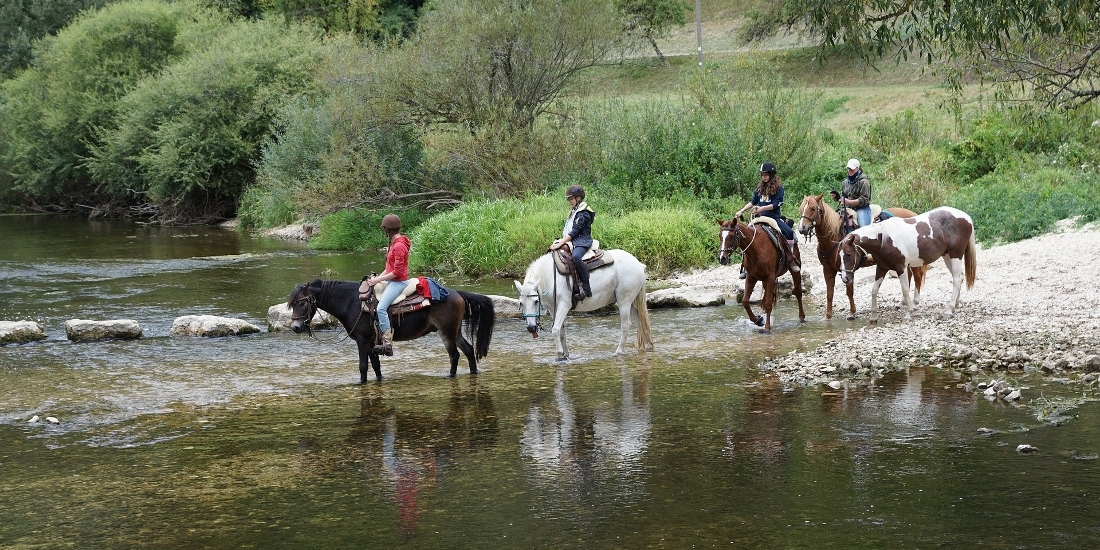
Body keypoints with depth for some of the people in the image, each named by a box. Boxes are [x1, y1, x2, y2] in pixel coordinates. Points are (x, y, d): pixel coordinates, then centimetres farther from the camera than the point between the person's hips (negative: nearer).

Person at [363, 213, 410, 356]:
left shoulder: (399, 246, -18)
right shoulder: (395, 243, 14)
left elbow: (397, 271, -21)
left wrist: (378, 280, -16)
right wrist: (377, 277, 7)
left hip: (399, 282, -11)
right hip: (394, 281, 11)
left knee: (381, 308, -23)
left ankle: (387, 344, -25)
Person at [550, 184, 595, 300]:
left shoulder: (583, 213, -13)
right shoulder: (574, 211, 18)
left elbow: (575, 231, -19)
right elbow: (567, 229, 22)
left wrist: (561, 243, -22)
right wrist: (561, 241, 8)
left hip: (582, 242, -11)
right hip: (571, 241, 11)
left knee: (576, 256, -39)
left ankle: (586, 289, -39)